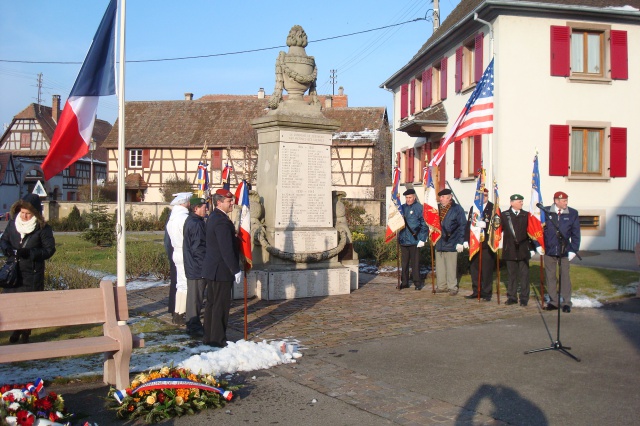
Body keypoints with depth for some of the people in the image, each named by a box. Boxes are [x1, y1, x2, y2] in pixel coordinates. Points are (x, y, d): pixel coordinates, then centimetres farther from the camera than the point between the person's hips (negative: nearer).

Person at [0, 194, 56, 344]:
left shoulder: (43, 228, -10)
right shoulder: (13, 223, 2)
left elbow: (49, 249, -10)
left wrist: (29, 253, -22)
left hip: (33, 274, -3)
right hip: (13, 271, 4)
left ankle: (25, 333, 22)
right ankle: (16, 329, 28)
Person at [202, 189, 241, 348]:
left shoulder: (213, 217, 12)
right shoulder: (222, 221, -21)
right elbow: (227, 249, -23)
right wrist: (236, 270, -17)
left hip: (212, 269, 10)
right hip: (222, 270, -10)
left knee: (212, 303, 16)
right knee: (221, 305, -2)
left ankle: (209, 337, 25)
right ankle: (218, 339, 6)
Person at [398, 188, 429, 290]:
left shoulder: (419, 207, -5)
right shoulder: (402, 207, 11)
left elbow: (424, 224, -7)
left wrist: (422, 239, -12)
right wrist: (398, 236, 8)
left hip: (414, 240, -5)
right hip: (403, 240, 5)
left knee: (415, 262, 0)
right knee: (404, 262, 11)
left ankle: (417, 282, 9)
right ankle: (404, 282, 19)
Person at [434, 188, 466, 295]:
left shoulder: (457, 209, -5)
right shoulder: (437, 208, 11)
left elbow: (462, 226, -8)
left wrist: (460, 242, -13)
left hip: (451, 243, -5)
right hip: (438, 242, 5)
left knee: (451, 266, 0)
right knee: (439, 266, 10)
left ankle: (452, 287, 9)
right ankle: (441, 286, 19)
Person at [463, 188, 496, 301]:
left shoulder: (493, 208, -2)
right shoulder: (473, 208, 16)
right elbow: (468, 224, 15)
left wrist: (485, 224, -25)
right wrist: (466, 240, 9)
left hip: (487, 244, -5)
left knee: (487, 269, -1)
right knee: (474, 268, 8)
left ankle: (487, 293, 7)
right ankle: (476, 291, 18)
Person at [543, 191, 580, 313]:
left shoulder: (573, 213, -1)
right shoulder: (545, 212, -4)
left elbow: (575, 233, 0)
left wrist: (573, 250, -6)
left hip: (564, 251, 0)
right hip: (549, 250, 0)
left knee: (565, 276, 4)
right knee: (550, 276, 7)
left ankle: (566, 302, 12)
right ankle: (553, 301, 17)